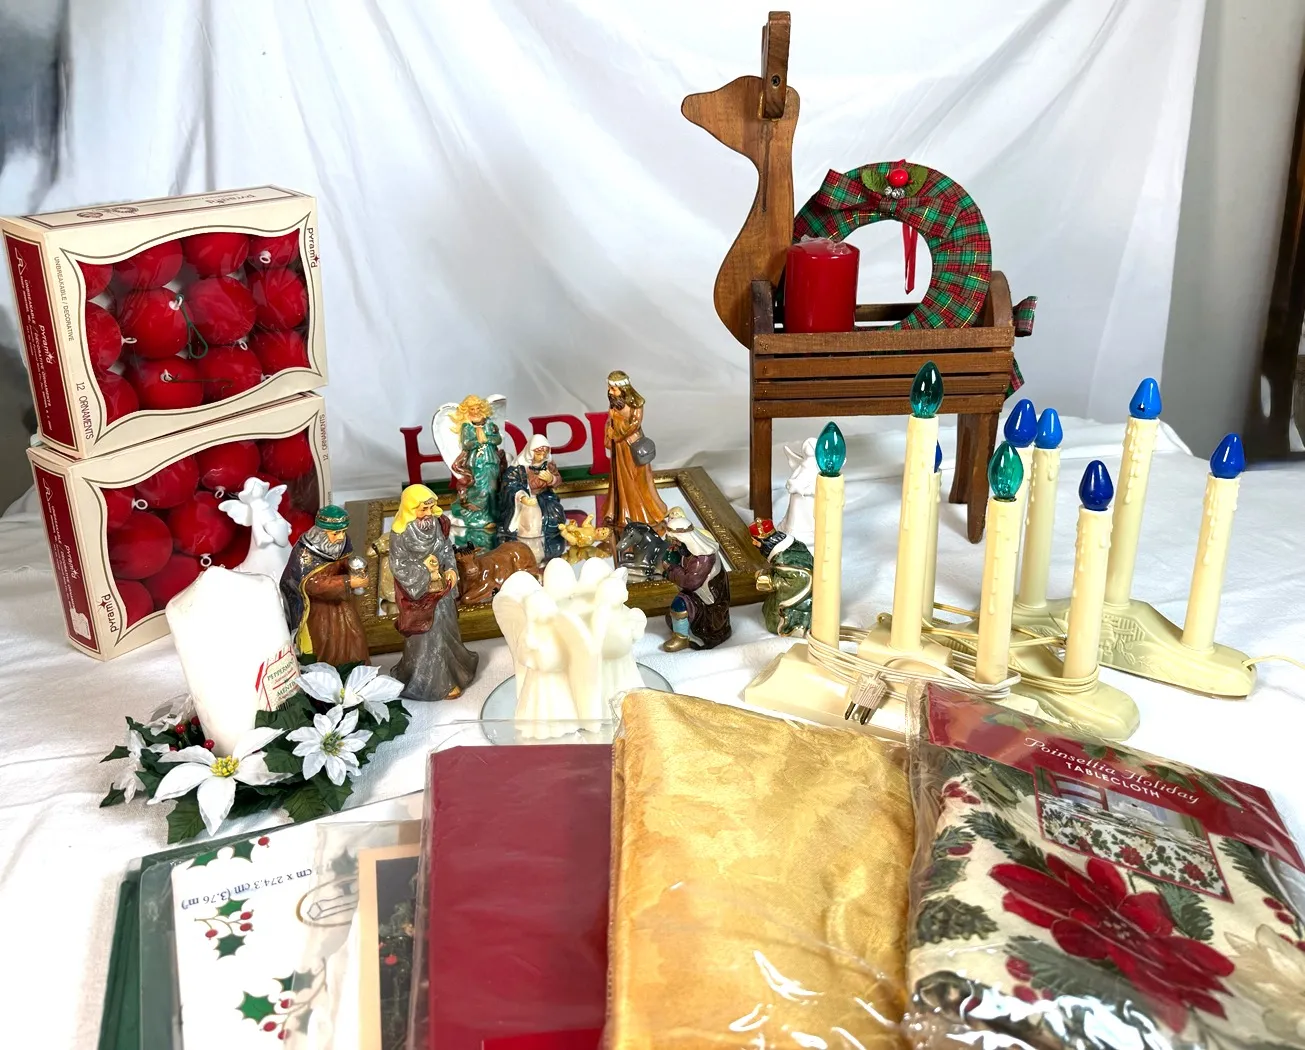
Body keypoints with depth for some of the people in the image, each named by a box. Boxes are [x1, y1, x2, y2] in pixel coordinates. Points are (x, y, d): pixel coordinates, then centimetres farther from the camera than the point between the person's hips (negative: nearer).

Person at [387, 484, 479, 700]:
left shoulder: (435, 523, -3)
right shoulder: (401, 533, -20)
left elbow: (446, 548, 7)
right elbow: (398, 566, -16)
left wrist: (451, 569, -8)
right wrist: (424, 568, -20)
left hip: (440, 587, 6)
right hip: (419, 591, -6)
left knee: (445, 630, 18)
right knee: (428, 636, 3)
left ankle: (448, 671, 37)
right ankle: (437, 683, 16)